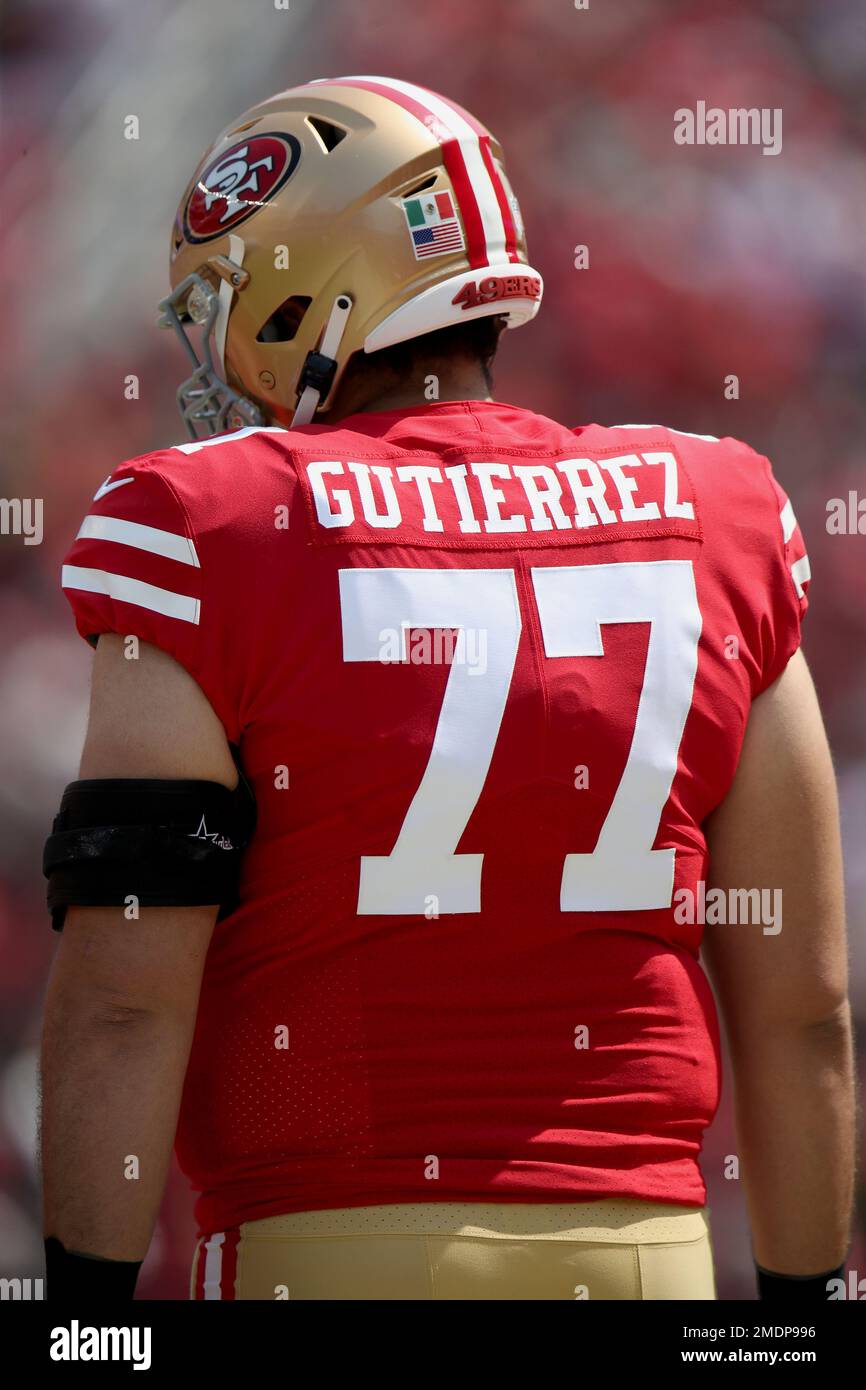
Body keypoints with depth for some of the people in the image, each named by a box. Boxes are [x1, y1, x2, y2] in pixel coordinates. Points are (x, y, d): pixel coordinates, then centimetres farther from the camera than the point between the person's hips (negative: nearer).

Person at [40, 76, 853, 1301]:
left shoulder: (213, 550, -6)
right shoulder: (709, 529, 6)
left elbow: (126, 997, -10)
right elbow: (805, 1001, 8)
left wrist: (87, 1297, -6)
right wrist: (807, 1292, 15)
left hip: (327, 1247, -3)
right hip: (643, 1244, 3)